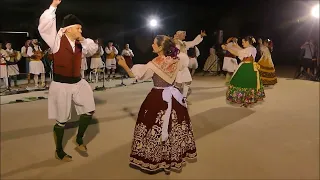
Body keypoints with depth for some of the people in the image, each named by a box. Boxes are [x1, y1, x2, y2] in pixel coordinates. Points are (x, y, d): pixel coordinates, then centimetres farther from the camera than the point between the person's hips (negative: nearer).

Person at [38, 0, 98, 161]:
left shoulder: (79, 43, 7)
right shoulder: (57, 40, -10)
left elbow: (94, 48, 13)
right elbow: (44, 25, -22)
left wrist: (83, 39, -3)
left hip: (78, 82, 6)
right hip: (61, 84, -6)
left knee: (89, 110, 6)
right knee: (62, 120, 6)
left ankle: (79, 139, 28)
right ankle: (59, 151, 27)